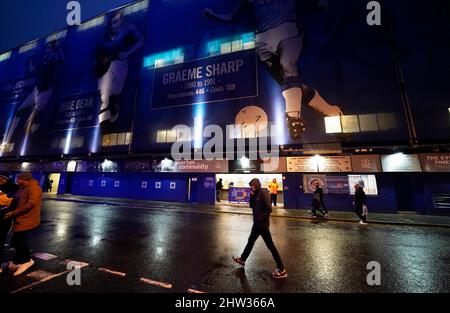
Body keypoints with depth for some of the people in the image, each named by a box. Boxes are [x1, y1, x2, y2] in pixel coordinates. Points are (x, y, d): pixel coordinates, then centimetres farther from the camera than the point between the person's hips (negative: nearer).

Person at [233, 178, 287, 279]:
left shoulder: (263, 193, -19)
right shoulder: (256, 194, 8)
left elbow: (269, 209, -24)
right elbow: (251, 206, 10)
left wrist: (261, 218, -21)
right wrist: (252, 196, -3)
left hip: (262, 224, -9)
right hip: (257, 223, 9)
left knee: (270, 245, 1)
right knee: (251, 241, 21)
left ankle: (282, 270, 16)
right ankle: (242, 259, 39)